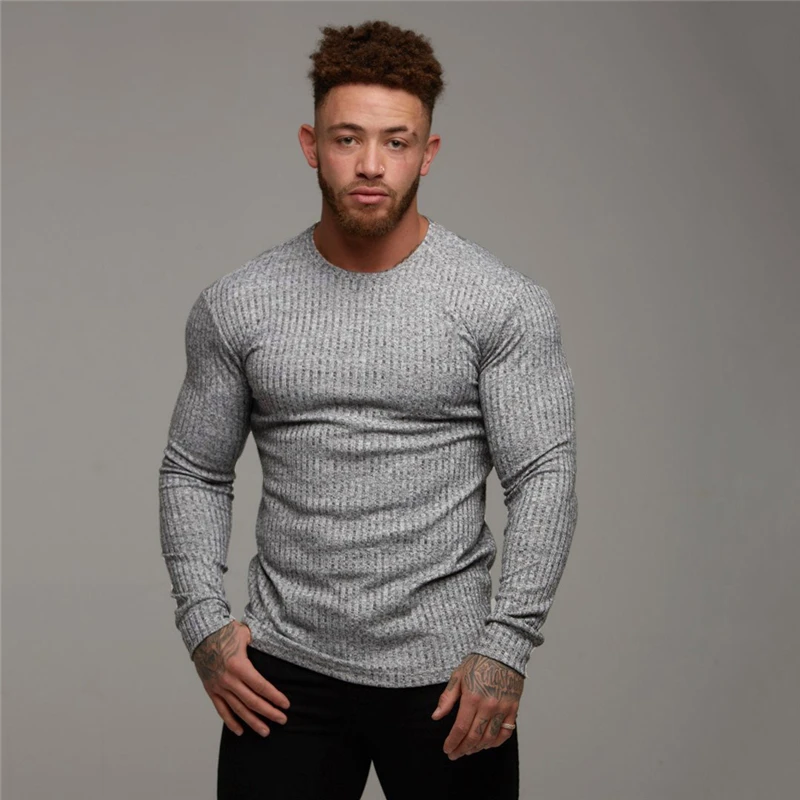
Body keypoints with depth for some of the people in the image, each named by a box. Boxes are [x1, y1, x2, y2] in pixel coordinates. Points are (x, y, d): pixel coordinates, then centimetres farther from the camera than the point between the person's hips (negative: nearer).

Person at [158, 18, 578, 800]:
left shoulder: (504, 304, -6)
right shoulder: (236, 307, 2)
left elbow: (544, 478, -8)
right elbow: (194, 473, 8)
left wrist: (508, 646, -15)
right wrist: (204, 619, -4)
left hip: (445, 676, -1)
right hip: (284, 673, 2)